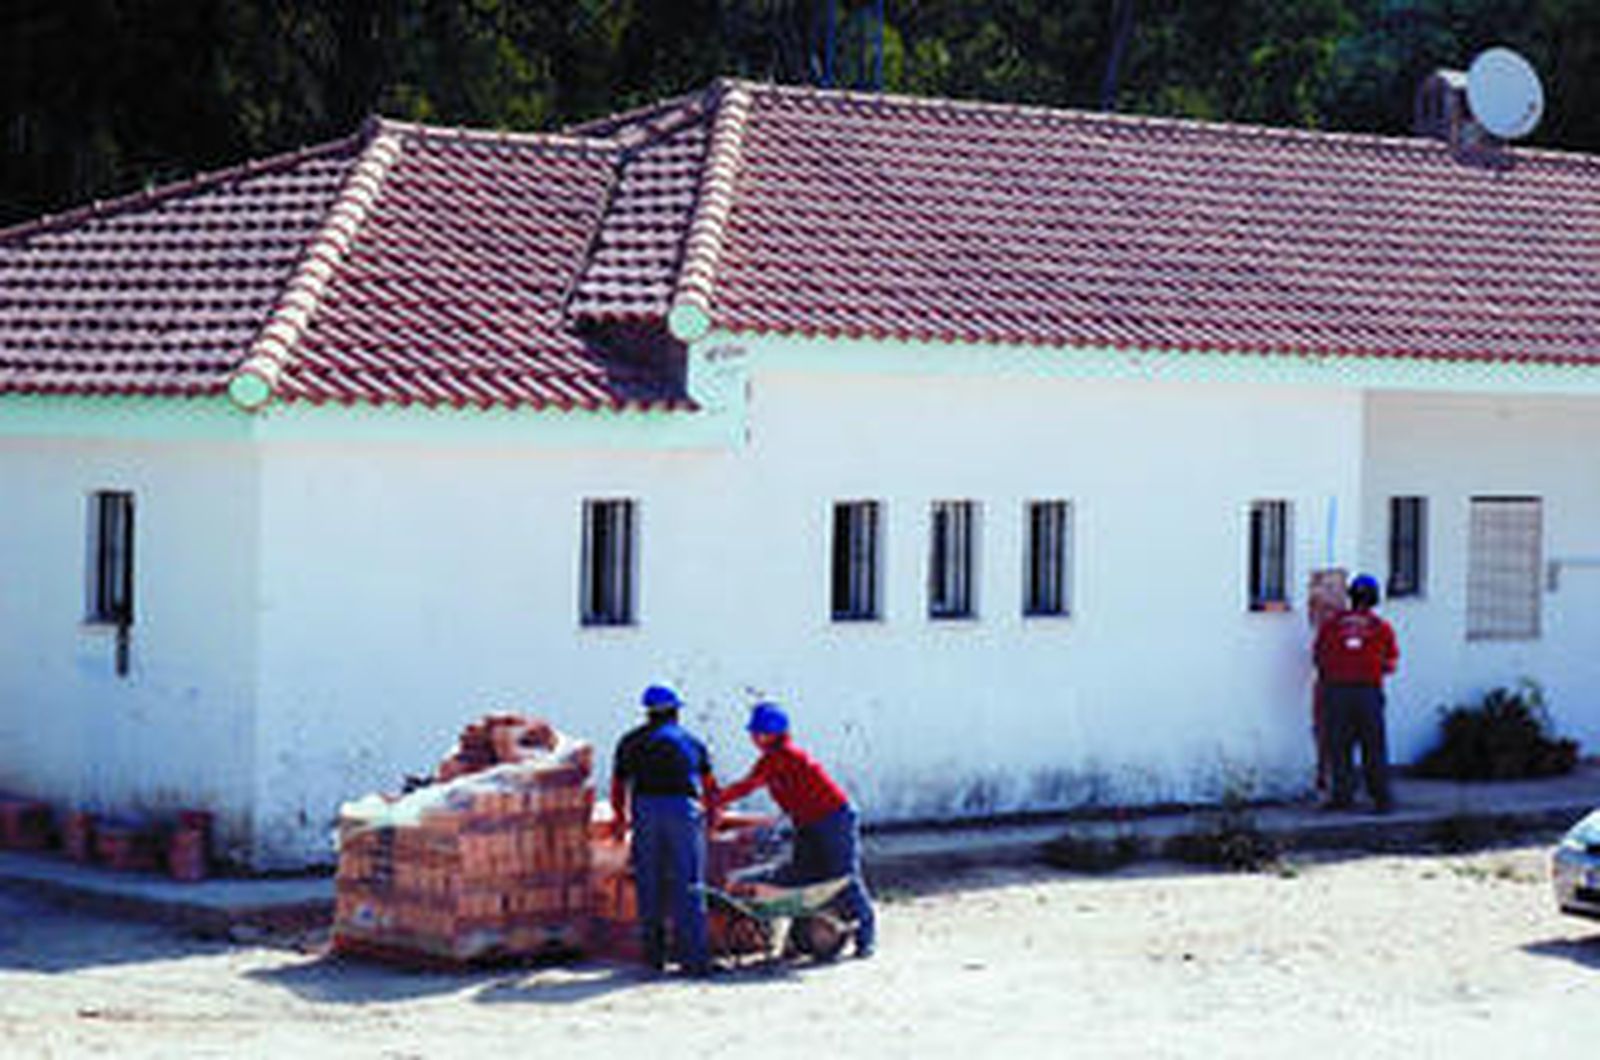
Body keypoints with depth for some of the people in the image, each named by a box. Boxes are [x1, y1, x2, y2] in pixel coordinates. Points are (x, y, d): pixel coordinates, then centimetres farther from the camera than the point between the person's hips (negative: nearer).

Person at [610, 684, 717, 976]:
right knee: (687, 887, -2)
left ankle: (653, 956, 10)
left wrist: (622, 819, 34)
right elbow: (710, 787, 25)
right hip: (684, 809, -1)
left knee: (649, 886, 9)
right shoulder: (691, 741, 17)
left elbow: (618, 790, 17)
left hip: (646, 810, 1)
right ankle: (693, 958, -8)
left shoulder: (631, 742, 17)